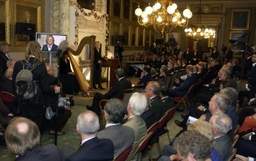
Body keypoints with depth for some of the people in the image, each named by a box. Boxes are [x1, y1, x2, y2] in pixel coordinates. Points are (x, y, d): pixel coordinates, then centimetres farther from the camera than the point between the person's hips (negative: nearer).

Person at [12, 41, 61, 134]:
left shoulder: (18, 64, -5)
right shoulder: (40, 66, -16)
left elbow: (14, 84, 2)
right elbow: (45, 87, -14)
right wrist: (55, 91, 6)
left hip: (23, 102, 4)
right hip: (37, 103, -4)